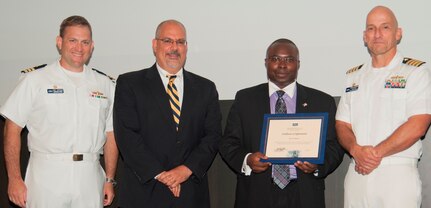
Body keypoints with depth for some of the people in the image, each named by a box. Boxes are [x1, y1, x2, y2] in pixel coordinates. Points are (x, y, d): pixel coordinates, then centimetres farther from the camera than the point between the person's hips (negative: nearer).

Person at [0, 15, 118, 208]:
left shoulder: (105, 84, 10)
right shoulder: (34, 80, 2)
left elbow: (110, 136, 12)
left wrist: (110, 180, 8)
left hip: (90, 178, 3)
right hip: (47, 177, -2)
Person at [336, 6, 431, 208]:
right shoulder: (353, 76, 14)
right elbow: (342, 125, 9)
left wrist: (376, 153, -13)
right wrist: (357, 150, -10)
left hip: (397, 175, -4)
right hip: (356, 173, 4)